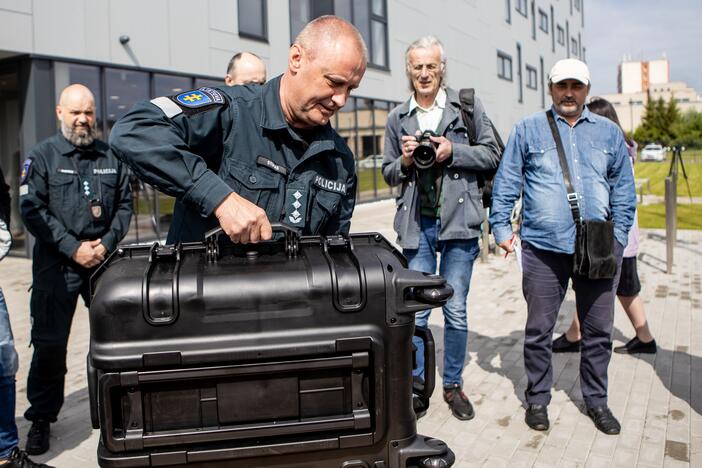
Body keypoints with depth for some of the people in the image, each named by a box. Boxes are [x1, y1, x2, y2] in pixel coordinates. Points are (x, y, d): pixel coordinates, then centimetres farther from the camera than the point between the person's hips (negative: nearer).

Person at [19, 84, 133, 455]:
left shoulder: (111, 157, 10)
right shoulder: (41, 156, 1)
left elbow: (125, 204, 10)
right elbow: (32, 210, -6)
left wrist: (106, 243, -5)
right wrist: (73, 248, -13)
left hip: (104, 259, 3)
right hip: (56, 265, -3)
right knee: (50, 344, 0)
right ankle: (41, 418, 15)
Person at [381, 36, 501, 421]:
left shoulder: (467, 106, 5)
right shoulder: (397, 118, 11)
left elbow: (491, 155, 4)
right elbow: (388, 173, 16)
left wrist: (452, 151, -11)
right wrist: (405, 161, -5)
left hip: (458, 221, -1)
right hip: (417, 224, 1)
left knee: (456, 311, 6)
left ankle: (453, 385, 21)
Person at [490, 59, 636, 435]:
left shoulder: (608, 132, 13)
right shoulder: (528, 129, 5)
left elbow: (623, 189, 14)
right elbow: (506, 182, 4)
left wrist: (618, 236, 6)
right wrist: (501, 227, -3)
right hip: (543, 248, -2)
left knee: (599, 330, 11)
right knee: (539, 329, 6)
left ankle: (596, 399, 28)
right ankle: (537, 399, 22)